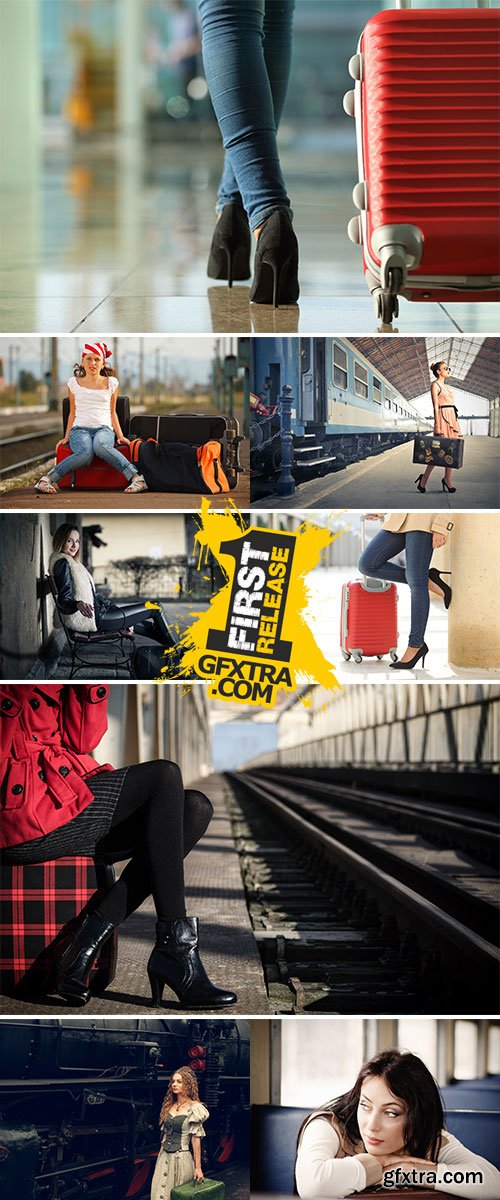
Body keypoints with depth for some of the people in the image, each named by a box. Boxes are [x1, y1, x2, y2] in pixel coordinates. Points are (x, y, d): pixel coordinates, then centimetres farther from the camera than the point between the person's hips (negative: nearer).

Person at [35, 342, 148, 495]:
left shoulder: (111, 383, 14)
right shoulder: (74, 382, 14)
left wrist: (120, 436, 10)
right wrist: (66, 437, 14)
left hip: (104, 429, 0)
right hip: (80, 429, 0)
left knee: (100, 446, -41)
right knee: (85, 453, -39)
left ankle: (135, 477, -45)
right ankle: (48, 479, -36)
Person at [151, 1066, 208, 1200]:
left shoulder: (194, 1108, -10)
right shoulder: (169, 1106, 9)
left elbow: (196, 1139, -12)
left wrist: (198, 1168, -13)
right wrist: (159, 1157, 15)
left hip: (181, 1158, -6)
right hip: (164, 1157, 6)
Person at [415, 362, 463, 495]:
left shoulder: (447, 386, 20)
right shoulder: (435, 385, -4)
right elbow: (436, 407, -11)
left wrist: (456, 424, 18)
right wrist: (438, 427, -17)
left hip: (452, 418, 8)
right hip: (443, 417, -8)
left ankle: (447, 480, 5)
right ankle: (424, 479, -2)